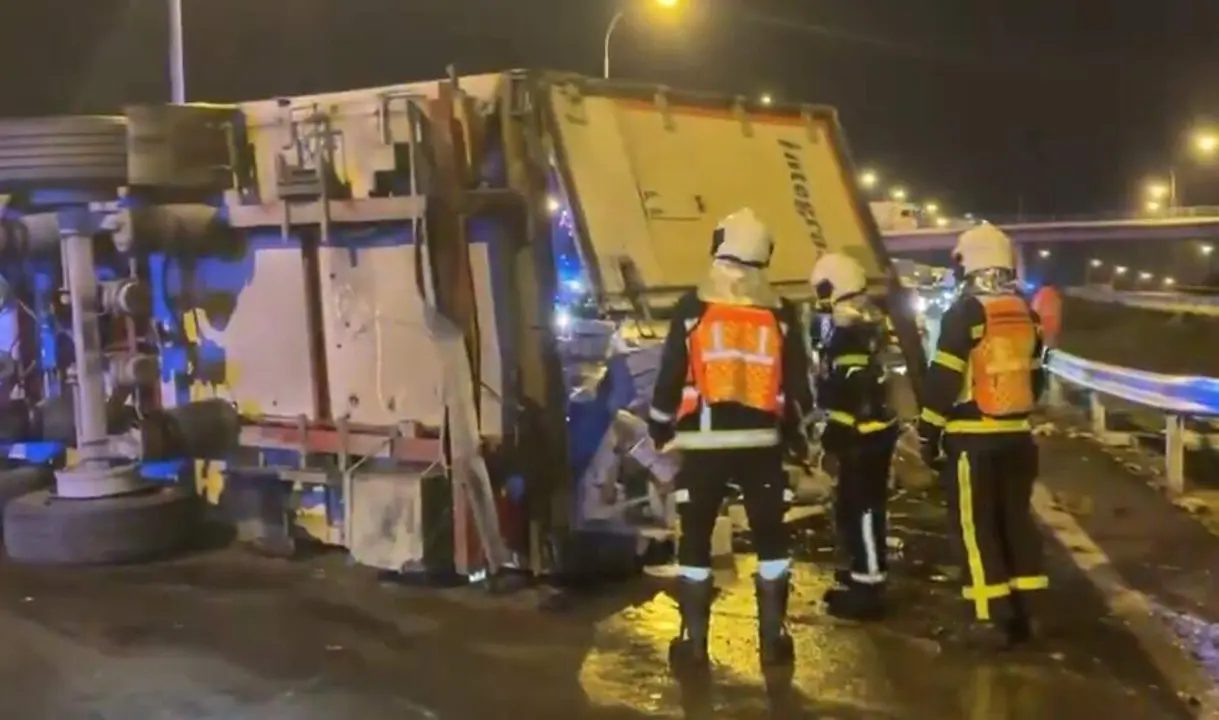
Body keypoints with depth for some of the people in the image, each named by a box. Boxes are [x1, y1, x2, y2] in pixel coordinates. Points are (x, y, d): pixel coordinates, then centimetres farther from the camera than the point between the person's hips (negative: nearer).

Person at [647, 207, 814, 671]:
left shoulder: (693, 307, -3)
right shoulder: (780, 314, 4)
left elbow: (670, 376, -2)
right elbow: (797, 384, 6)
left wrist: (660, 428, 10)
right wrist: (799, 434, 19)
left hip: (703, 442, -1)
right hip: (761, 441, 2)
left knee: (695, 541, 7)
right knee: (771, 538, 13)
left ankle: (694, 642, 7)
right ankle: (773, 637, 13)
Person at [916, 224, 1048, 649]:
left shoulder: (966, 312, -11)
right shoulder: (1025, 313, 9)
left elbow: (942, 379, -14)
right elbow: (1035, 378, 16)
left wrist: (929, 432, -7)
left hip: (973, 438, -6)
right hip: (1016, 435, 6)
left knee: (977, 527, 0)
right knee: (1017, 521, 13)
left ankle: (993, 620, 1)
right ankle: (1022, 613, 16)